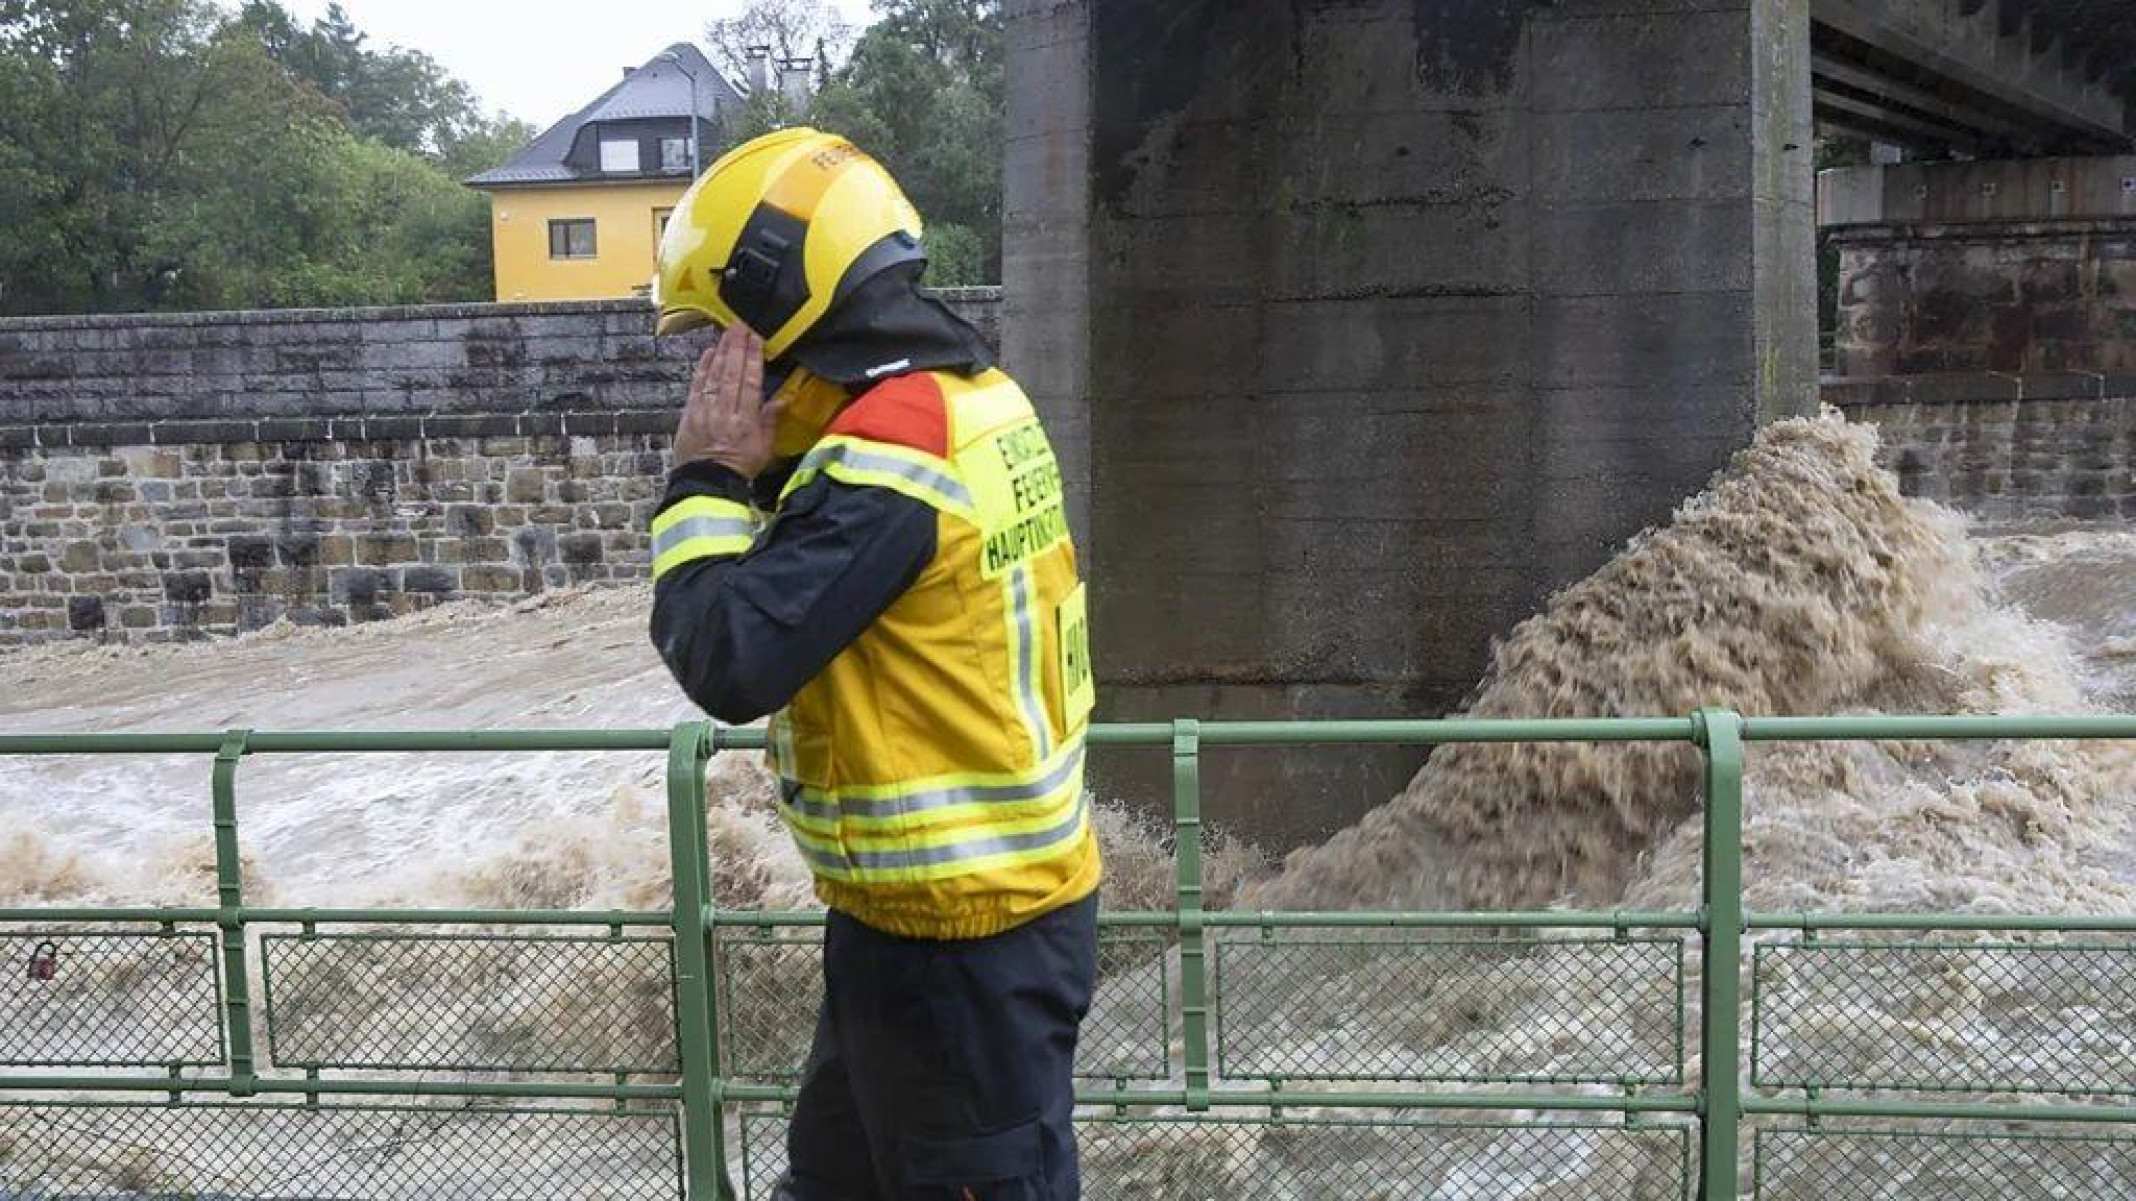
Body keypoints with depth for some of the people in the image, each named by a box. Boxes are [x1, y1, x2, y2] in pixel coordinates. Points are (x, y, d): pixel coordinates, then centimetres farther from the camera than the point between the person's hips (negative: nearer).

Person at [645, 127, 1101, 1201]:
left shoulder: (886, 454, -23)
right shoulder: (976, 401, 6)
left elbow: (729, 662, -25)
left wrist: (707, 476, -14)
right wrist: (761, 468, 0)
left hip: (954, 936, -10)